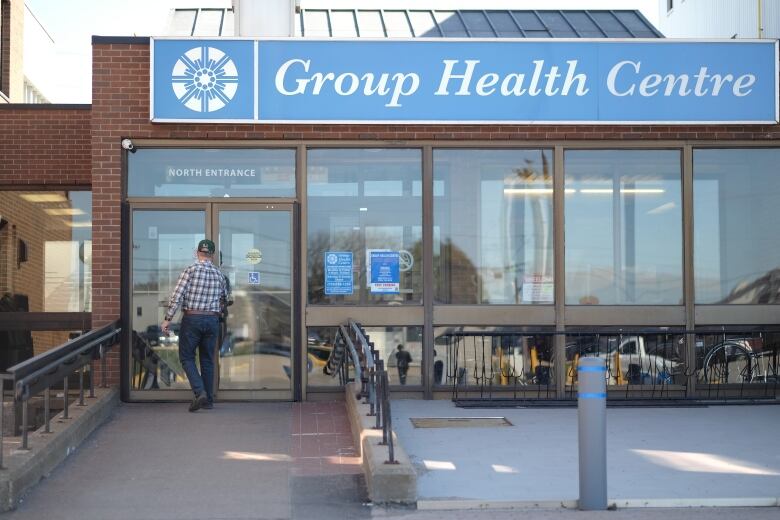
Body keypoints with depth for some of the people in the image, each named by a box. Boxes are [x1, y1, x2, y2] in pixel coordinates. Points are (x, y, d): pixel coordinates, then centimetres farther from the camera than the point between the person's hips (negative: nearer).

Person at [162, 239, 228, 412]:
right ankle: (208, 399, 14)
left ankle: (200, 392, -13)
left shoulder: (191, 270, -7)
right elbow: (225, 298, 19)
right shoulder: (219, 274, 6)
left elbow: (177, 295, -12)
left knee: (187, 357, 5)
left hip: (192, 318, -4)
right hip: (212, 320, 4)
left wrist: (168, 318, -8)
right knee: (207, 359, 13)